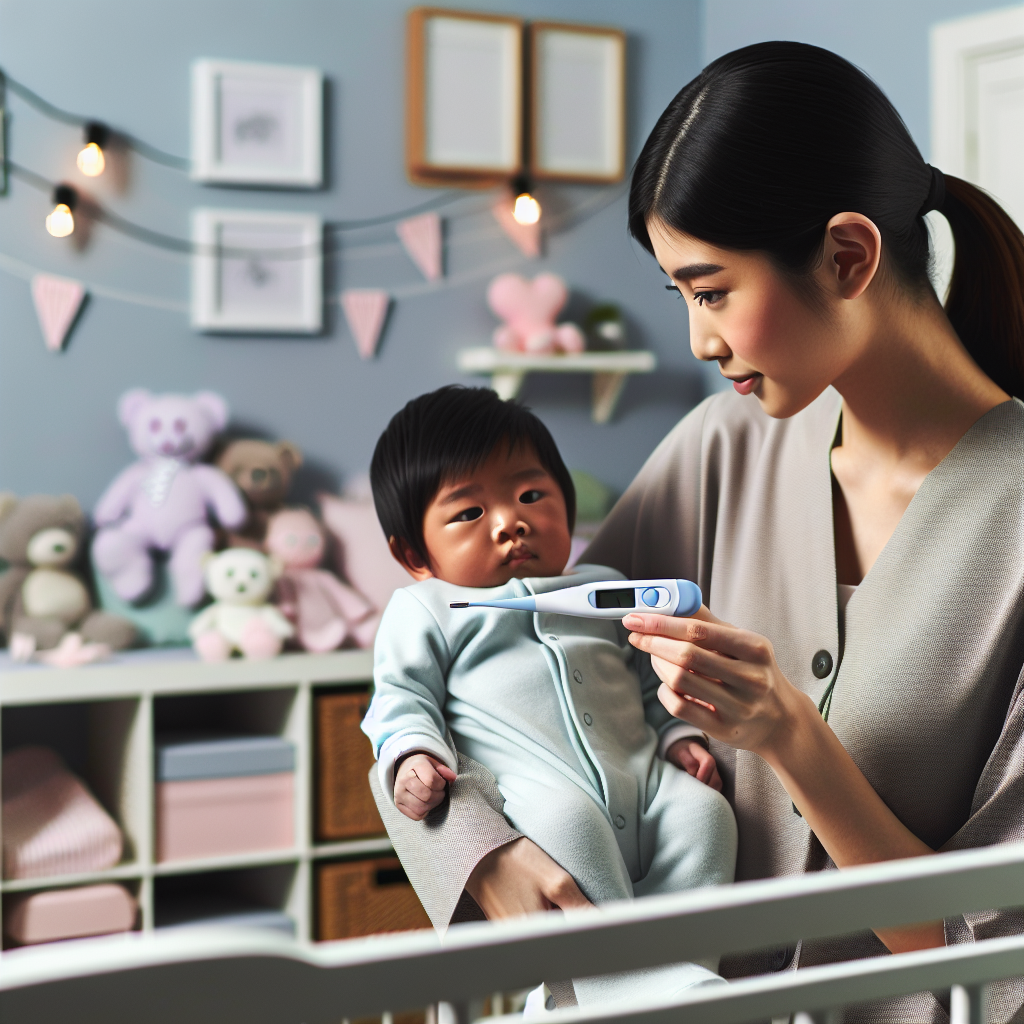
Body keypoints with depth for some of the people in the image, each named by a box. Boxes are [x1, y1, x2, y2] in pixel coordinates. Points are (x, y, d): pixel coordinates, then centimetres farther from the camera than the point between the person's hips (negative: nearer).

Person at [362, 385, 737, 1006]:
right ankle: (615, 977, -35)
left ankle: (672, 953, -21)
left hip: (646, 782, 5)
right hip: (535, 789, -5)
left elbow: (650, 676, 30)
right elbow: (404, 697, 10)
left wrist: (678, 735, 12)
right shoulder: (423, 612, 16)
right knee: (566, 819, -36)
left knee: (705, 810, -21)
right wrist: (414, 754, -11)